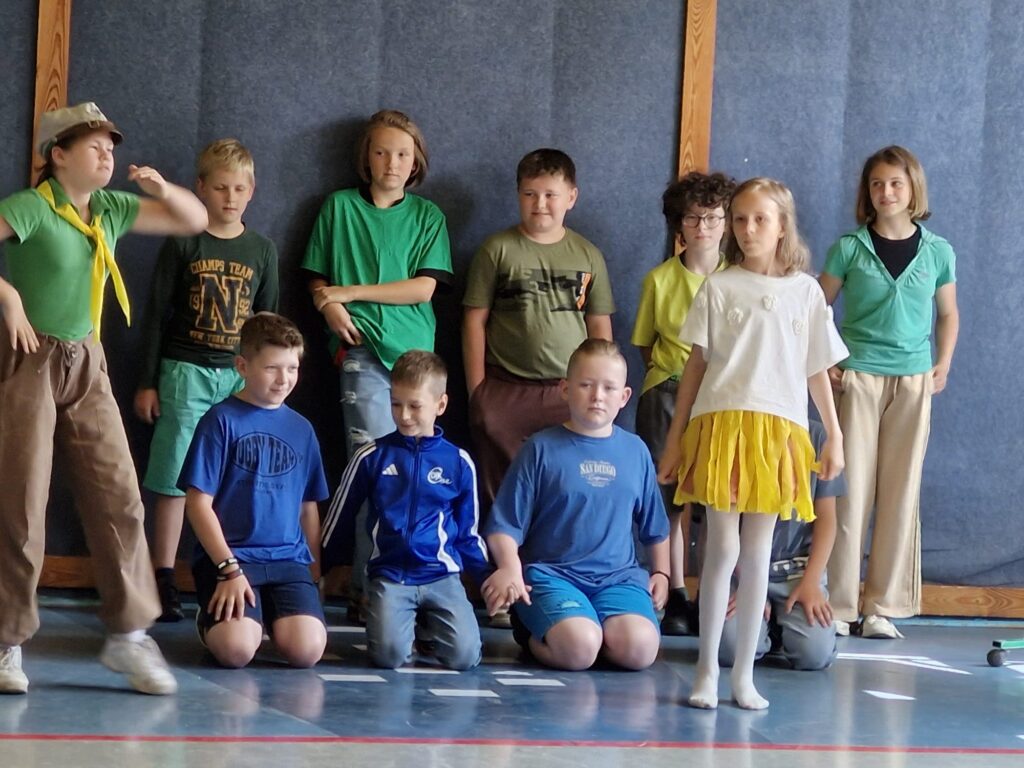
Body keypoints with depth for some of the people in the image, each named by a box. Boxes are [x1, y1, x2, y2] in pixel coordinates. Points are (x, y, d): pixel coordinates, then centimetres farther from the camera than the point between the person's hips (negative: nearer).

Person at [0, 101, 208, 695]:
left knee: (119, 495, 1)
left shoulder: (111, 210, 8)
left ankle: (129, 634, 9)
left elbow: (195, 220, 16)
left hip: (86, 364, 6)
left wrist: (161, 190, -2)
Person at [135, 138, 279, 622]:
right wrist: (147, 382, -1)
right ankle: (164, 580, 2)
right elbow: (156, 316, 2)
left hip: (242, 377, 2)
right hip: (186, 374, -2)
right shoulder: (182, 246, 1)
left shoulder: (262, 251, 9)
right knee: (173, 480, -2)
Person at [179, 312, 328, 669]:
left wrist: (314, 571, 13)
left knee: (306, 650, -23)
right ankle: (211, 620, 8)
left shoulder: (301, 429, 14)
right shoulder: (222, 421, -1)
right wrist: (229, 569, -13)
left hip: (290, 560, 4)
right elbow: (198, 503, -5)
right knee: (236, 650, -29)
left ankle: (271, 617, 12)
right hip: (228, 556, -4)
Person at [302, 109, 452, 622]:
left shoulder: (427, 216, 13)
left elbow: (423, 287, 2)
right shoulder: (341, 207, 12)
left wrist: (350, 292, -3)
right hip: (363, 351, -2)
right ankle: (368, 589, -10)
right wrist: (332, 308, -9)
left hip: (415, 352, 2)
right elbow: (318, 282, 13)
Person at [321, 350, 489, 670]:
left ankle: (426, 628, 12)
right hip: (389, 575, -1)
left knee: (464, 655, -20)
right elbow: (338, 520, 13)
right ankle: (403, 625, 9)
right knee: (389, 655, -26)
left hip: (442, 575, 1)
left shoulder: (459, 463, 6)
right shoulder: (372, 457, 4)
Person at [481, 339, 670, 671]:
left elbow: (655, 527, 26)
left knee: (639, 648, -28)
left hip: (619, 577, 3)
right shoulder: (542, 448, 2)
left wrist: (661, 572, 15)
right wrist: (510, 568, -17)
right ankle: (531, 634, 4)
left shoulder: (635, 451, 13)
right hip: (551, 573, -3)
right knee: (578, 648, -30)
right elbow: (504, 525, 0)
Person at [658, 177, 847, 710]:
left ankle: (744, 674, 10)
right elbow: (696, 365, 7)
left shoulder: (805, 291, 9)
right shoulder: (718, 288, 6)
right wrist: (674, 438, 5)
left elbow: (817, 370, 12)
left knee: (757, 554, 5)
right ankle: (707, 670, 4)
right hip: (721, 423, -1)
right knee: (722, 549, -3)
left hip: (777, 431, 1)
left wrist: (834, 437, 9)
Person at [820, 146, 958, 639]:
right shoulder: (850, 248, 1)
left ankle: (882, 606, 9)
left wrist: (943, 364, 4)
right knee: (851, 490, -3)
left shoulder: (937, 252, 5)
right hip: (858, 377, -2)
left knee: (901, 494, 3)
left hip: (913, 381, 2)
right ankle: (838, 606, 2)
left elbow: (948, 315, 16)